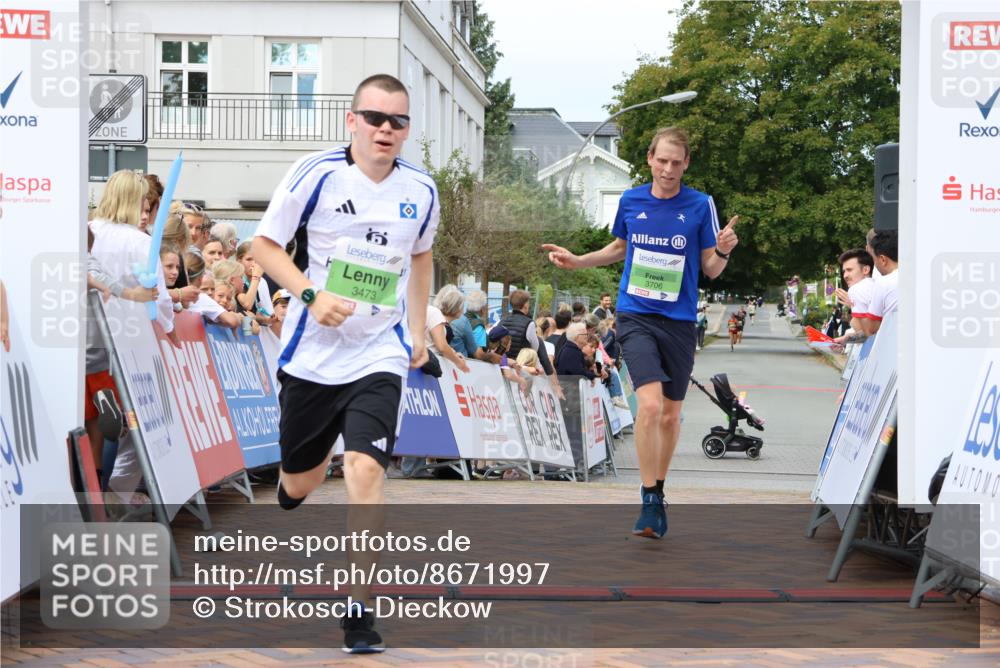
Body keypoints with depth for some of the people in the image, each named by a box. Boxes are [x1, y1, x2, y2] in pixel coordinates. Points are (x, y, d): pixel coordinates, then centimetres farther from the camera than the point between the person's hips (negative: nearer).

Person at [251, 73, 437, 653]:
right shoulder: (314, 174, -10)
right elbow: (266, 246, -3)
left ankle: (361, 610, -9)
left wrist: (418, 329, 15)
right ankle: (287, 498, 54)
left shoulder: (422, 191, 0)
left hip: (379, 355, 0)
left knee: (364, 469, -19)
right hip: (311, 352, 0)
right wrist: (311, 295, -18)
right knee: (302, 477, 13)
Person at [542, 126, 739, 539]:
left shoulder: (700, 206, -2)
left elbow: (711, 269, 2)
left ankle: (657, 490, 31)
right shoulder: (630, 201, 3)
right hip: (636, 317, -1)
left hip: (679, 322, 1)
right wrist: (578, 261, 9)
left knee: (671, 414, 10)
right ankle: (650, 504, -13)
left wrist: (723, 252, -19)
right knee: (650, 404, -18)